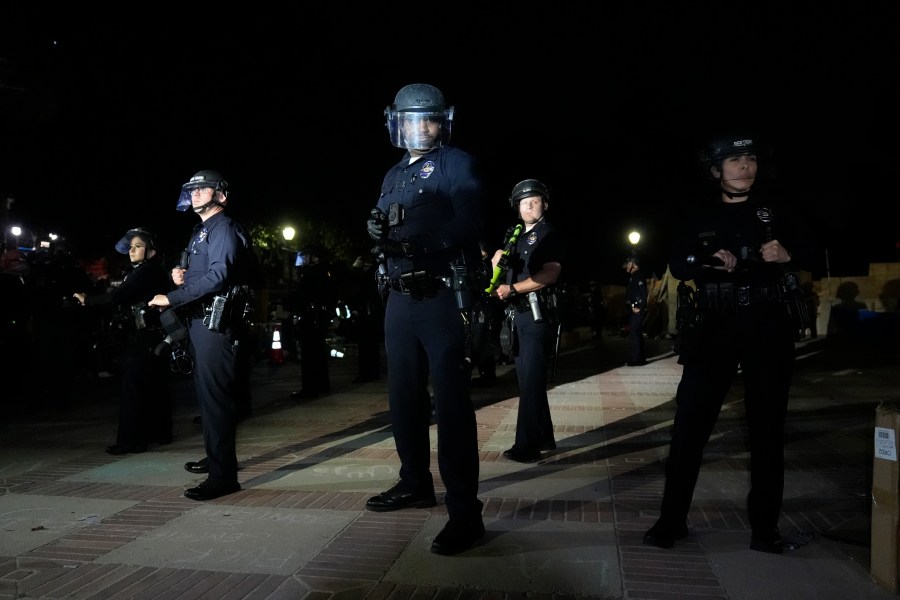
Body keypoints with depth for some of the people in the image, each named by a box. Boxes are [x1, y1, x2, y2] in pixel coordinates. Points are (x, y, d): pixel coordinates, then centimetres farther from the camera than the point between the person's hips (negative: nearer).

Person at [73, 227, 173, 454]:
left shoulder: (145, 272, -15)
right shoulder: (156, 272, 14)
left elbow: (116, 297, -20)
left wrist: (87, 300, -9)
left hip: (141, 339, -10)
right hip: (155, 336, 10)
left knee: (133, 388, -5)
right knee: (155, 386, 14)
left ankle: (131, 440, -1)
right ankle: (160, 432, 23)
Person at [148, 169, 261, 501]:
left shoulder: (223, 228, -9)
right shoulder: (201, 231, 22)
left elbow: (217, 274, -23)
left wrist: (172, 298, -22)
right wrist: (182, 277, 5)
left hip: (217, 322, -10)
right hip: (202, 321, 11)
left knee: (215, 396, -12)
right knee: (207, 392, 18)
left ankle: (223, 475, -9)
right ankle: (215, 457, 33)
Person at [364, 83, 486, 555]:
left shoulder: (457, 164, -2)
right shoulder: (394, 176, 20)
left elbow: (468, 225, -15)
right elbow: (385, 231, 12)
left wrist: (417, 238, -25)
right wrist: (377, 229, -10)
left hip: (443, 298, -7)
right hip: (400, 299, 8)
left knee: (451, 403, -8)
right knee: (404, 397, 15)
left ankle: (465, 512, -1)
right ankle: (415, 483, 32)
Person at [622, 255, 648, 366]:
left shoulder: (638, 276, -11)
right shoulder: (633, 277, 18)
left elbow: (644, 293, -20)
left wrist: (639, 308, -20)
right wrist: (630, 307, 13)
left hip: (637, 311, -10)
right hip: (633, 310, 10)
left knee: (634, 334, -9)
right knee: (637, 334, 14)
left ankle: (635, 360, -7)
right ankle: (640, 359, 21)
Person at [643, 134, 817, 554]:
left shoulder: (774, 210, 11)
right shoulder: (700, 219, 9)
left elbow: (809, 248, 8)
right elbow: (677, 264, -3)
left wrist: (787, 255, -13)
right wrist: (711, 261, -22)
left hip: (768, 328, 1)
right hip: (715, 329, -1)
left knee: (767, 428, 5)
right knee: (689, 425, -4)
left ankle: (764, 526, 19)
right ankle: (672, 520, 6)